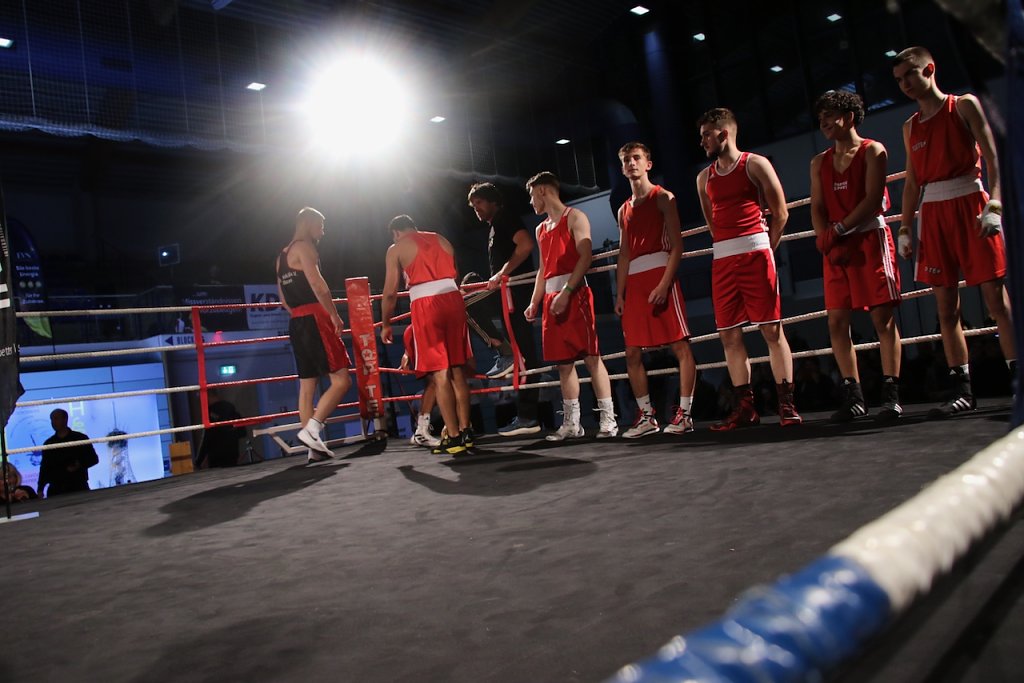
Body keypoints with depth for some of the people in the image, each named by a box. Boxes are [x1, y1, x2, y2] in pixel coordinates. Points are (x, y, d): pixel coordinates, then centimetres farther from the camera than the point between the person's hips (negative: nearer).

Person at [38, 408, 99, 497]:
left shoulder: (80, 438, 4)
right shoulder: (48, 443, 13)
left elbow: (94, 459, 6)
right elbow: (44, 468, 13)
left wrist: (80, 465, -13)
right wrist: (40, 489, 4)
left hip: (79, 487, -2)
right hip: (55, 489, 2)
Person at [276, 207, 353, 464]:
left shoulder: (282, 256, 23)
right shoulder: (304, 247, -5)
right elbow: (317, 284, -18)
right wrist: (335, 315, -12)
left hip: (296, 324, 9)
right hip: (314, 320, -9)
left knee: (307, 384, 7)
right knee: (341, 380, -9)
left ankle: (314, 448, 8)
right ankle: (311, 428, -17)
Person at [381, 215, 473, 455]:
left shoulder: (396, 249, 8)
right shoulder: (441, 240, 21)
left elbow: (390, 293, 4)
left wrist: (385, 324, 15)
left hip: (426, 303, -5)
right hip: (453, 298, 5)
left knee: (439, 374, -2)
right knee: (457, 370, 11)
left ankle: (454, 437, -2)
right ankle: (465, 431, 14)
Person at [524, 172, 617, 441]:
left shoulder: (574, 217, 0)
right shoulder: (541, 229, 22)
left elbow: (585, 257, -12)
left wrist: (566, 292, -21)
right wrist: (534, 303, 12)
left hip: (575, 294, -7)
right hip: (551, 299, 7)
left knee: (590, 356, -10)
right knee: (564, 362, 6)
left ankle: (608, 419, -7)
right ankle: (571, 423, 10)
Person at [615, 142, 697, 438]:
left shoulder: (662, 197, 3)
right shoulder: (624, 210, 20)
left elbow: (677, 246, -6)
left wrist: (664, 283, -18)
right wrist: (620, 294, 10)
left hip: (660, 276, -6)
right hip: (635, 283, 7)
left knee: (679, 345, -7)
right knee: (632, 353, 4)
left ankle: (684, 413, -3)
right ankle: (646, 416, 12)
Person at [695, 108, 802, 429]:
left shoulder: (755, 164, 2)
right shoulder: (704, 177, 17)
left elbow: (781, 213, 1)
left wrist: (764, 250, 1)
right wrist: (726, 246, 12)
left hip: (755, 252, -5)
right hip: (722, 259, 5)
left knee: (771, 328, -5)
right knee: (729, 333, 2)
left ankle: (787, 405, -1)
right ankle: (745, 408, 8)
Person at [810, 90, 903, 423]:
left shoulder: (872, 151, 2)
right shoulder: (819, 163, 16)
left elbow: (873, 199, -9)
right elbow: (817, 208, 7)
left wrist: (838, 230, -15)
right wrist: (827, 240, -9)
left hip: (869, 237, -5)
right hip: (835, 247, 5)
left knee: (882, 317, -7)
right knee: (836, 321, 1)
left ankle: (891, 396, -5)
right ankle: (853, 397, 8)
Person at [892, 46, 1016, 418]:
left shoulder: (964, 106, 4)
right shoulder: (910, 127, 17)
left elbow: (992, 156, -5)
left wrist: (994, 204, -18)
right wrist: (905, 228, 9)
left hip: (969, 203, -4)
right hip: (932, 214, 4)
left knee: (995, 296, -7)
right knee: (946, 306, 1)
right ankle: (962, 390, 4)